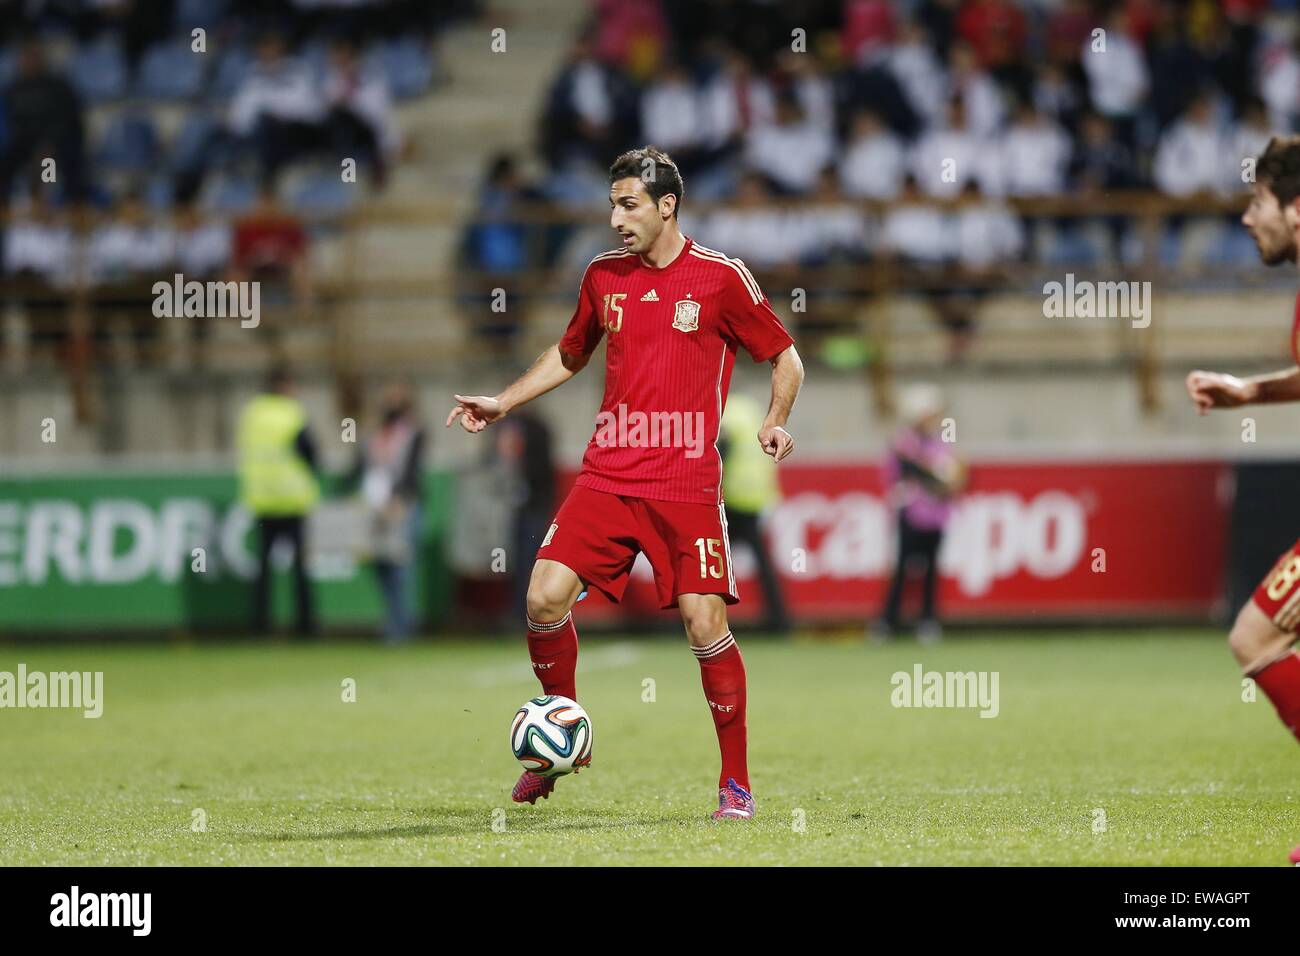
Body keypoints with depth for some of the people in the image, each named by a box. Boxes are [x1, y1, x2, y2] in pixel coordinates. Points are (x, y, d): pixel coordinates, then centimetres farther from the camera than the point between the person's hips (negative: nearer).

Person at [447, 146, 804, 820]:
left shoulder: (722, 278, -2)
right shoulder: (603, 275, 10)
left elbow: (786, 359, 6)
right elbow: (569, 354, 28)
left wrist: (775, 423, -10)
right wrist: (502, 403, 20)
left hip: (686, 484, -4)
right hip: (606, 477, 4)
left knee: (705, 623, -10)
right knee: (545, 598, -10)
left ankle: (736, 783, 4)